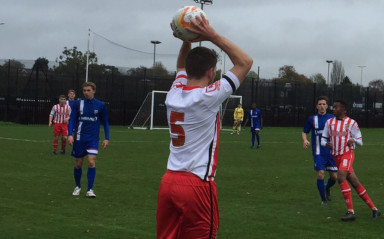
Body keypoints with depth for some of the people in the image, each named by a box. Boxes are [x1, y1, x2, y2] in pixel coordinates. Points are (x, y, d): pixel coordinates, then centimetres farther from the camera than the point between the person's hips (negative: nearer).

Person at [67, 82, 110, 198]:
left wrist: (106, 138, 2)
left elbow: (105, 122, 8)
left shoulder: (100, 105, 0)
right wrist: (70, 134, -14)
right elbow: (72, 120, -1)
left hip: (93, 139, -1)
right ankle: (77, 187, 28)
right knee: (78, 163, 8)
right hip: (79, 138, 1)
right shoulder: (78, 104, -1)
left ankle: (90, 190, -8)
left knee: (91, 162, -15)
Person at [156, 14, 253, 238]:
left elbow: (182, 66, 30)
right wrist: (213, 36, -6)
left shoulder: (174, 93, 5)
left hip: (169, 180, 7)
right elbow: (245, 62, -6)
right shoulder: (208, 97, -13)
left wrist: (186, 39, 14)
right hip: (197, 185, -7)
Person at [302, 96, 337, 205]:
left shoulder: (332, 118, 4)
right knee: (320, 175, -11)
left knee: (334, 177, 4)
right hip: (318, 153, -2)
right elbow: (304, 132, 10)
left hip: (331, 152, 2)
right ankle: (323, 199, 8)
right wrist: (305, 140, -11)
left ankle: (327, 188, 39)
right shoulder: (312, 119, 2)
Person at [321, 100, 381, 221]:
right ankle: (374, 209, 12)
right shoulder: (329, 122, 10)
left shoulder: (352, 123, -2)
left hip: (347, 154, -5)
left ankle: (350, 211, -23)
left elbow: (360, 142, 2)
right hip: (336, 157, 5)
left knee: (340, 178, -26)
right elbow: (323, 139, 13)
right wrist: (326, 144, -11)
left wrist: (353, 140, -21)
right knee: (355, 183, 4)